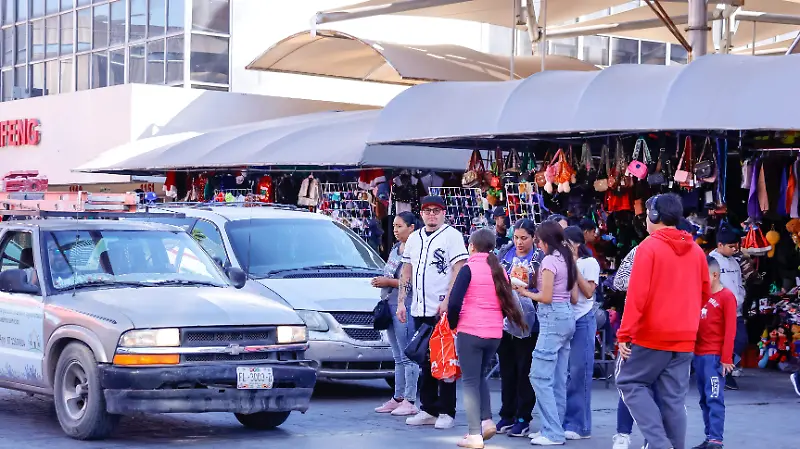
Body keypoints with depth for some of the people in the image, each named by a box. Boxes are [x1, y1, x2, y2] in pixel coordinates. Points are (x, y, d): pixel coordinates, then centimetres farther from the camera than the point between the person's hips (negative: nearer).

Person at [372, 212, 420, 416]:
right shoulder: (395, 249, 17)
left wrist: (389, 282, -15)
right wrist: (381, 282, 12)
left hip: (405, 307, -10)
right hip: (390, 305, 10)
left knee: (408, 356, -6)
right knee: (398, 358, 14)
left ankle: (409, 401, -4)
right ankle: (398, 398, 19)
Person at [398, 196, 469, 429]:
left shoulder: (452, 235, -4)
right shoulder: (414, 238, 16)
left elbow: (459, 270, -11)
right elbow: (406, 272, 20)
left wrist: (447, 301, -19)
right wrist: (401, 302, 12)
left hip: (442, 310, -6)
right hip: (419, 310, 6)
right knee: (424, 362, 10)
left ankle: (446, 412, 2)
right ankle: (428, 409, 16)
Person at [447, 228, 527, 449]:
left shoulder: (469, 269, -8)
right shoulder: (500, 270, 10)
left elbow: (454, 302, -15)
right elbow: (508, 303, 14)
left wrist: (453, 323, 1)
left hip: (470, 332, -6)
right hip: (495, 333, 6)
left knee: (470, 381, 0)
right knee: (480, 376, 23)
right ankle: (487, 420, 9)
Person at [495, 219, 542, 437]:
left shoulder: (540, 258, -5)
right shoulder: (504, 253, 9)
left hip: (527, 322, -4)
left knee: (525, 371, 1)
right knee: (506, 369, 11)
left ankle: (523, 418, 7)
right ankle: (507, 415, 20)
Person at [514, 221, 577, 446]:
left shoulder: (549, 261, -13)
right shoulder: (567, 260, 13)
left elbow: (546, 298, -15)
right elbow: (574, 298, 14)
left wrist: (525, 292, 0)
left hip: (553, 318, -10)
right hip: (567, 317, 10)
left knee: (540, 376, -8)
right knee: (558, 379, 11)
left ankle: (553, 433, -10)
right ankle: (554, 428, 14)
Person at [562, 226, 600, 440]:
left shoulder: (589, 263, -2)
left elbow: (588, 292, -10)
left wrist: (573, 268, -12)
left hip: (582, 320, -6)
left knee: (579, 373, -4)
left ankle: (579, 425, -1)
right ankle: (565, 421, 12)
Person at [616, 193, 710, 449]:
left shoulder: (649, 247, -9)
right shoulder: (696, 251, 8)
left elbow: (637, 294, -15)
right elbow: (705, 292, 18)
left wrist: (625, 334, -12)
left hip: (652, 334, -5)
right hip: (685, 338, 5)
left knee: (629, 382, 8)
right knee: (674, 399, 7)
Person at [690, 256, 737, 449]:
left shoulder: (726, 296, -7)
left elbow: (730, 330, -11)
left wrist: (726, 358, -14)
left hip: (715, 356, -8)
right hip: (698, 354, 8)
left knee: (714, 398, -11)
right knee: (704, 399, 9)